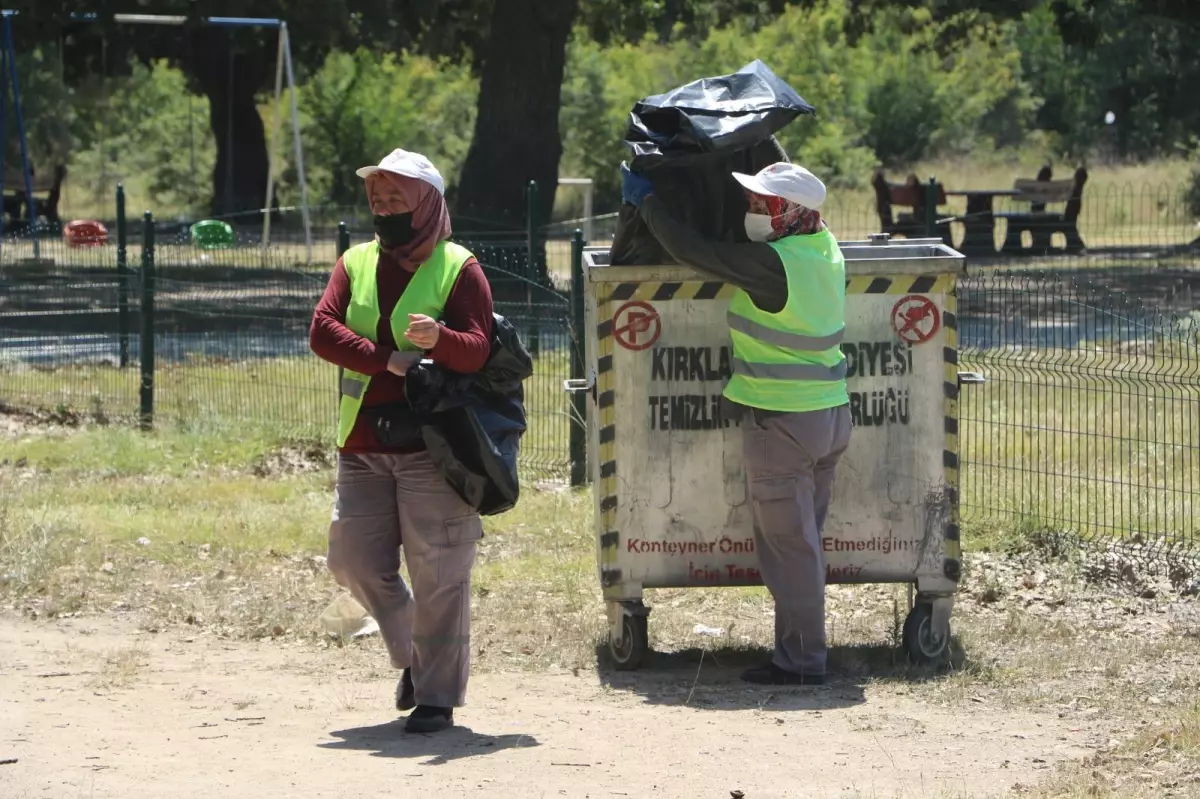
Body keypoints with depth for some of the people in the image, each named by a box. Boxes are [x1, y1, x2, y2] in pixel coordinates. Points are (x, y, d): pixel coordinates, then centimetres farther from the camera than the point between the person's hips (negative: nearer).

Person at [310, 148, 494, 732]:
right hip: (362, 447, 5)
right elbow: (322, 330, -1)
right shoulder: (356, 264, 12)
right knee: (354, 561, 5)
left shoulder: (458, 268, -1)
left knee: (437, 573, -6)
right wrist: (389, 360, -14)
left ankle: (437, 695, 2)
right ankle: (413, 655, 27)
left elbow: (477, 351, -11)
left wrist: (439, 339, -33)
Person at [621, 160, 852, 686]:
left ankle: (800, 662, 1)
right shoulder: (823, 244, 4)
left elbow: (691, 250, -14)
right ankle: (803, 649, 19)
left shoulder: (770, 264, -20)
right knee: (801, 540, 15)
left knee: (787, 545, -2)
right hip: (828, 417, 9)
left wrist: (645, 200, 1)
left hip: (782, 423, -9)